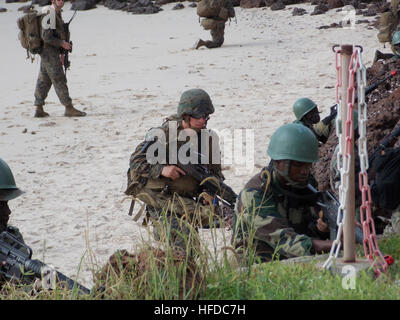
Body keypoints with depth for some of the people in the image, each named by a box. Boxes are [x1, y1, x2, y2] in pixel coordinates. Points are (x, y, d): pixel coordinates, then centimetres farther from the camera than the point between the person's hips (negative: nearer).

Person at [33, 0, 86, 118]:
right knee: (59, 80, -7)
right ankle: (69, 109, -6)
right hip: (49, 54, -10)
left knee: (44, 81, 10)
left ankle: (39, 109, 12)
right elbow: (46, 37, -22)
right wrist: (62, 43, -17)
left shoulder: (57, 15, 17)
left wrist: (62, 53, 23)